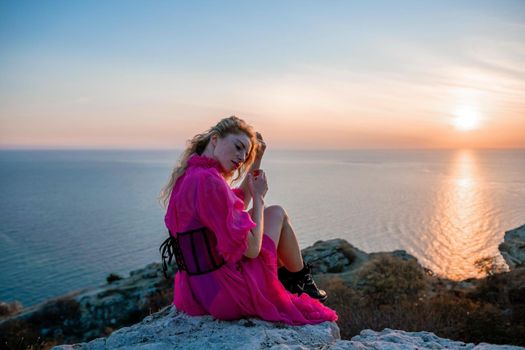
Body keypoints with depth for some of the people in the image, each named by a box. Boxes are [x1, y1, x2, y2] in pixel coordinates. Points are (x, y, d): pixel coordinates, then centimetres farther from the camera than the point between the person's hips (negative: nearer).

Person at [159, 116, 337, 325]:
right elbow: (251, 249, -22)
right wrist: (258, 197, -8)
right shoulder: (208, 181, -25)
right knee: (276, 214, 7)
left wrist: (255, 162, 16)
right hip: (230, 294, -9)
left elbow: (237, 204, 22)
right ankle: (303, 282, 26)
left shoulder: (188, 175, 7)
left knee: (253, 216, 27)